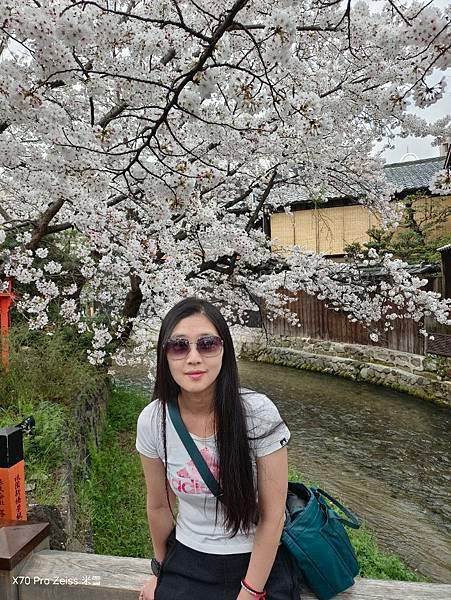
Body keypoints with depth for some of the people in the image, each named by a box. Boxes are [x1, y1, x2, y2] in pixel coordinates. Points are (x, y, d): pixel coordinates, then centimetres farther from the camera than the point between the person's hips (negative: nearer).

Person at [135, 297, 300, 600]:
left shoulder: (258, 413, -25)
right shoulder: (152, 420, -16)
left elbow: (272, 516, -15)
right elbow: (159, 506, 0)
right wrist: (160, 569, 13)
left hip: (258, 563, -2)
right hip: (187, 562, 2)